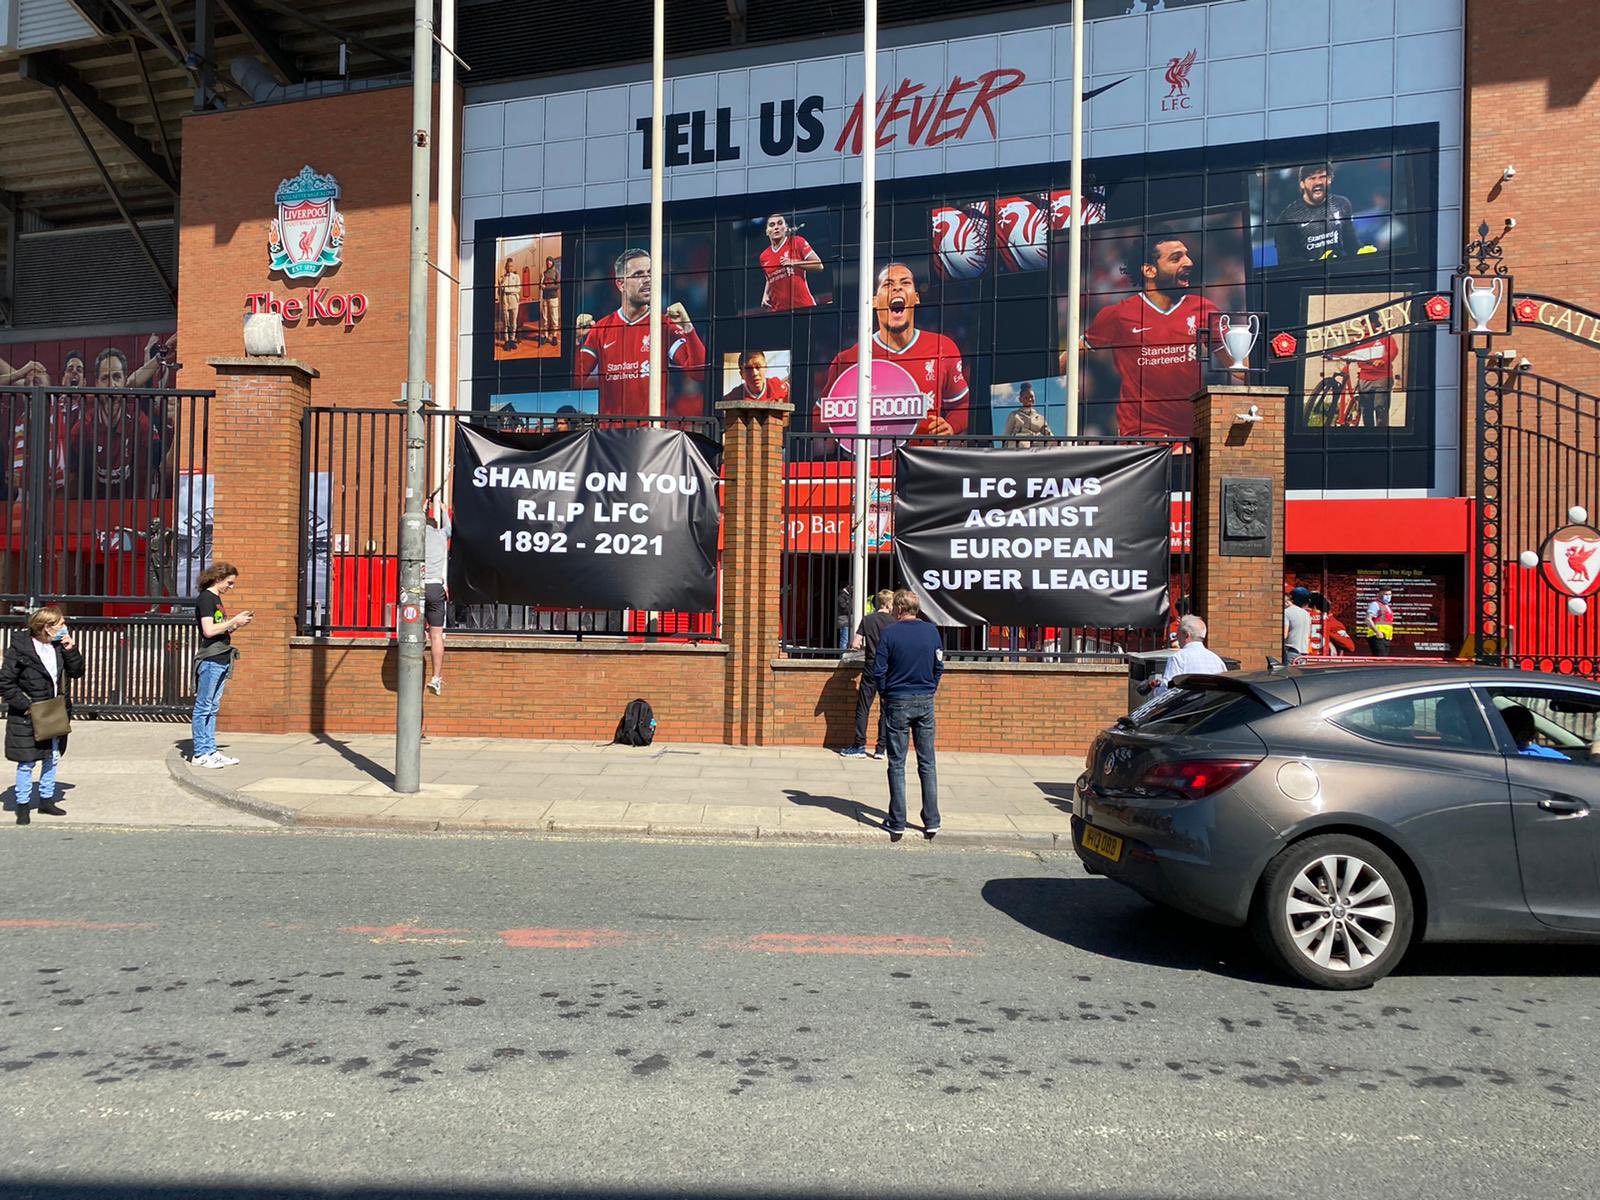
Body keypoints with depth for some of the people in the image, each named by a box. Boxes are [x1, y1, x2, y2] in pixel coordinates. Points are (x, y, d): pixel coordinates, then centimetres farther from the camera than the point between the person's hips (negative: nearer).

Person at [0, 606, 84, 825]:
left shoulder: (59, 647, 1)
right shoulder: (20, 648, -16)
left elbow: (76, 672, 4)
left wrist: (70, 650, -9)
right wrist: (26, 704, -17)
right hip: (27, 717, -6)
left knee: (52, 758, 14)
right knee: (26, 763, 2)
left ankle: (46, 800, 28)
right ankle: (23, 805, 15)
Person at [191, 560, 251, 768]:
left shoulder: (216, 599, 19)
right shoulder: (205, 598, -9)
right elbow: (209, 630, -18)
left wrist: (238, 623, 8)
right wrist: (234, 621, -11)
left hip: (221, 659, 9)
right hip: (210, 659, -9)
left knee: (212, 708, 11)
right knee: (203, 708, -3)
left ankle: (210, 751, 15)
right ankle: (200, 753, 1)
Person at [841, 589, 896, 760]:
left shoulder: (867, 619, 0)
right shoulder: (893, 622, -5)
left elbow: (855, 644, -4)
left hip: (870, 669, 1)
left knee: (863, 708, 6)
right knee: (886, 710, 6)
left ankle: (860, 746, 6)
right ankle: (881, 748, 7)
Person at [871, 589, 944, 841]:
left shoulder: (889, 633, -9)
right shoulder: (931, 631, 2)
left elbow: (878, 671, -9)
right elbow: (939, 667, 6)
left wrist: (885, 694, 6)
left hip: (897, 704, -3)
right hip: (925, 703, 3)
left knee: (897, 765, 3)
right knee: (927, 764, 9)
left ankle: (897, 824, 5)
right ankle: (931, 822, 10)